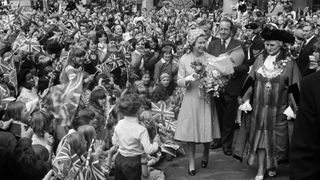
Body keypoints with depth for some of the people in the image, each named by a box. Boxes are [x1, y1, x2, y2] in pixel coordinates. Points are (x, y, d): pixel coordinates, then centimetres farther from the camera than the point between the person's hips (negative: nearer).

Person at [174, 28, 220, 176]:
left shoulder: (210, 58, -2)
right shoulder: (184, 60, -3)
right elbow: (179, 81, -1)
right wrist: (187, 79, -21)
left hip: (207, 98, 1)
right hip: (191, 98, 0)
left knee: (207, 129, 6)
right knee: (190, 130, 0)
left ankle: (205, 155, 33)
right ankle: (191, 163, 12)